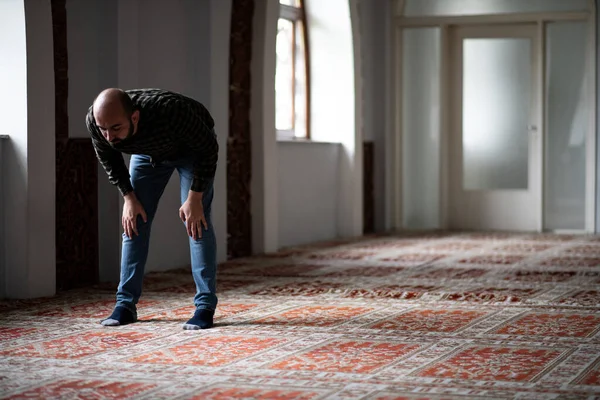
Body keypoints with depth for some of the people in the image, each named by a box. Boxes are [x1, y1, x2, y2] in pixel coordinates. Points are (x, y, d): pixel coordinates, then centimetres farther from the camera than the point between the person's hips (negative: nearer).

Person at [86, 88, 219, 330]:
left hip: (192, 148, -4)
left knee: (196, 221, -15)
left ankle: (205, 306, -11)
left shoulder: (169, 111, -45)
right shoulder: (94, 120, -31)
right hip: (147, 153, 4)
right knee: (134, 222, -2)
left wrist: (194, 199, -27)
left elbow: (208, 148, -28)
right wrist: (128, 197, -12)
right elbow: (108, 158, -7)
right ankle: (125, 304, 5)